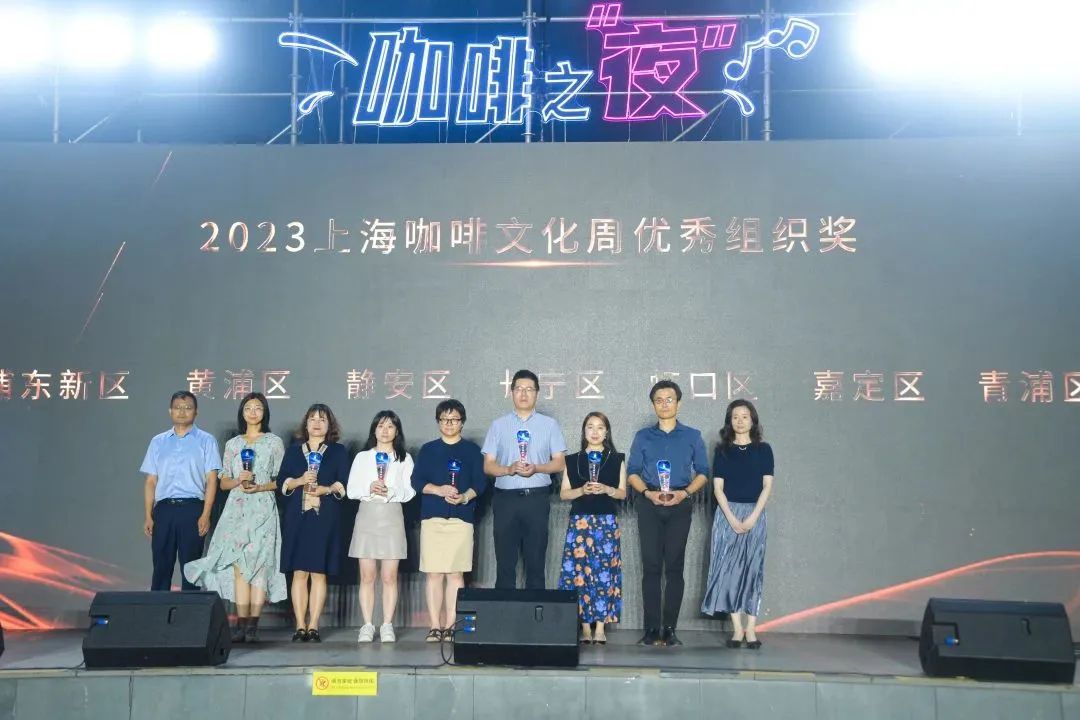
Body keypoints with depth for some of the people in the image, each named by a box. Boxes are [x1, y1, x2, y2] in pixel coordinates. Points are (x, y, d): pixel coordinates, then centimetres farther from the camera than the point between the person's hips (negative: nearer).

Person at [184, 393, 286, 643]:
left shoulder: (274, 442, 8)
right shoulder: (232, 444, 15)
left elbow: (281, 480, 5)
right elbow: (223, 482, 14)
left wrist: (259, 487, -11)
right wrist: (238, 480, -6)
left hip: (263, 509, -2)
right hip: (236, 509, 2)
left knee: (259, 565, -9)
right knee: (239, 566, -5)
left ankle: (253, 625, -8)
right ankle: (242, 624, -4)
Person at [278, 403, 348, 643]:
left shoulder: (338, 451, 11)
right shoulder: (293, 450, 15)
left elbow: (344, 484, 2)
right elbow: (282, 482, 7)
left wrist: (325, 489, -15)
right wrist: (300, 481, -11)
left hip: (325, 517, -1)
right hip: (297, 517, 1)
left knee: (319, 573, -3)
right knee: (299, 572, -2)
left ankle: (313, 626, 0)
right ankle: (300, 626, 1)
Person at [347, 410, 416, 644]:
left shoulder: (404, 458, 10)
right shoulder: (362, 457, 13)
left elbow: (409, 491, 2)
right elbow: (351, 490, 6)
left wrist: (390, 491, -15)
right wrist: (369, 489, -12)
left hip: (392, 516, -1)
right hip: (367, 515, 1)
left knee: (389, 576, -2)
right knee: (367, 576, -1)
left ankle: (387, 626, 3)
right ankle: (367, 626, 4)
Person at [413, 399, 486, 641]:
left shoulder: (472, 450, 9)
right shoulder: (428, 450, 12)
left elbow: (480, 483, 4)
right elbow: (417, 481, 5)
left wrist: (465, 497, -15)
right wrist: (439, 490, -12)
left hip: (461, 518, -1)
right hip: (432, 517, 1)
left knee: (455, 574, -3)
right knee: (434, 574, -1)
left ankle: (451, 625, 2)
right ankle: (435, 626, 3)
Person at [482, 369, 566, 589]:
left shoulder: (549, 425, 8)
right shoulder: (498, 425, 9)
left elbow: (560, 463, 4)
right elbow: (488, 465, 5)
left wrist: (536, 468, -14)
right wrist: (509, 469, -15)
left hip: (537, 499, 0)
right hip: (505, 498, 0)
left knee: (536, 561, 2)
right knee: (505, 562, 1)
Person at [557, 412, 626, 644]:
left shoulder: (617, 459, 9)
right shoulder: (572, 460, 10)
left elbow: (623, 493, 7)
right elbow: (563, 493, 6)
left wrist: (606, 489, -11)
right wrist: (582, 490, -10)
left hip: (606, 522, -1)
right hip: (579, 522, 1)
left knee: (604, 572, -6)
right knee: (579, 571, -4)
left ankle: (600, 627, -1)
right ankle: (585, 627, 3)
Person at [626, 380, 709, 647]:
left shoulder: (692, 436, 8)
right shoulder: (643, 436, 10)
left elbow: (702, 472, 7)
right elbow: (633, 472, 8)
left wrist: (684, 493, -10)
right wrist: (648, 492, -10)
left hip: (679, 506, 0)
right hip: (649, 506, 1)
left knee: (674, 567, -1)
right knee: (651, 566, -2)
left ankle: (670, 628, 2)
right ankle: (651, 628, 0)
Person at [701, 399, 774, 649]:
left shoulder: (763, 449, 4)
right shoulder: (722, 450, 5)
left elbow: (767, 486, -1)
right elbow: (718, 487, 0)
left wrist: (752, 517, -11)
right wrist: (732, 518, -11)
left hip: (755, 514, 0)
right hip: (727, 514, 0)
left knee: (752, 569, 0)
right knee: (729, 568, -4)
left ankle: (750, 628, 2)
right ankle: (737, 628, 1)